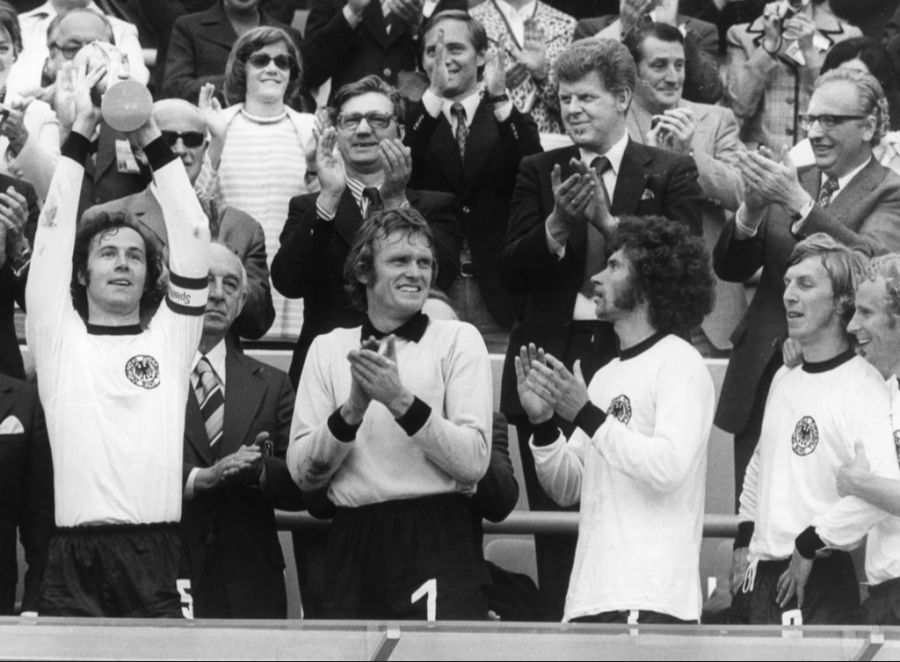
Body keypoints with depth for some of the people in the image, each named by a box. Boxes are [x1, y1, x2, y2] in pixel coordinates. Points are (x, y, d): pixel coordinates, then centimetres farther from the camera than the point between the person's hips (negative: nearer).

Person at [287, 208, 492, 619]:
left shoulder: (457, 340, 5)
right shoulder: (329, 349, 11)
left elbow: (474, 462, -7)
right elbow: (302, 472, 3)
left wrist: (401, 401, -14)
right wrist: (353, 409, -11)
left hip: (436, 542, -2)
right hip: (353, 543, 2)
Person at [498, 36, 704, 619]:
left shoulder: (670, 173, 5)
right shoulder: (539, 172, 12)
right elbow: (512, 272, 4)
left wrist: (607, 220, -14)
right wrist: (558, 222, -13)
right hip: (552, 366, 2)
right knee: (554, 524, 3)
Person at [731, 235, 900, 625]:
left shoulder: (862, 386, -12)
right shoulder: (784, 379, 15)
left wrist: (810, 543, -17)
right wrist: (744, 539, 17)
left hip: (823, 582, -8)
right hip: (766, 578, 8)